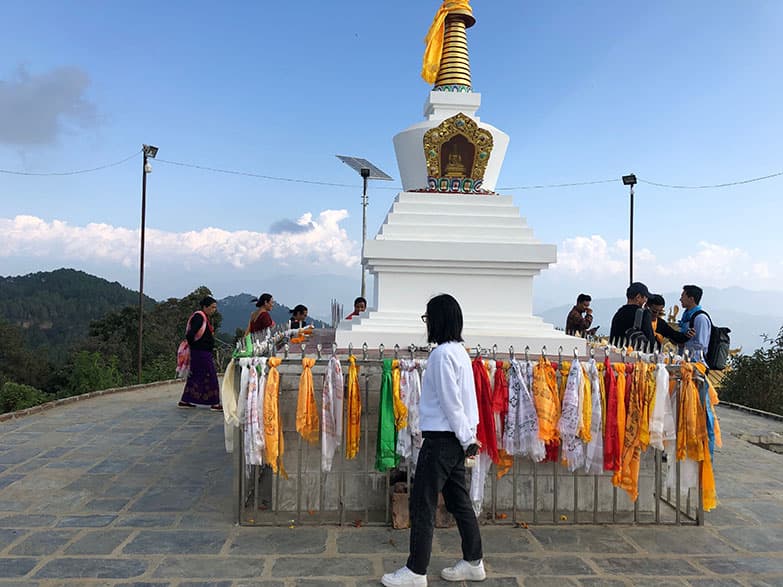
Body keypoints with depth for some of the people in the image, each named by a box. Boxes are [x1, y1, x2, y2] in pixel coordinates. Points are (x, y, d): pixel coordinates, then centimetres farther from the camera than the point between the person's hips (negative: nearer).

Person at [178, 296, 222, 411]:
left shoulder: (205, 318, 14)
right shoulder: (199, 317, -17)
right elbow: (190, 335, -23)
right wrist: (193, 345, -11)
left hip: (205, 353, 10)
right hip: (201, 353, -10)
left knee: (195, 377, 15)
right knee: (210, 377, -4)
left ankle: (184, 401, 22)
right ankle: (215, 404, 3)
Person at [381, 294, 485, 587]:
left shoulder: (442, 353, -17)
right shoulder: (459, 350, 12)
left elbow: (450, 401, -18)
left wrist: (466, 438, -10)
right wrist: (468, 436, 15)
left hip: (442, 438, -10)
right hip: (456, 438, 10)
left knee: (422, 504, 0)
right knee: (459, 500, 17)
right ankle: (473, 562, 27)